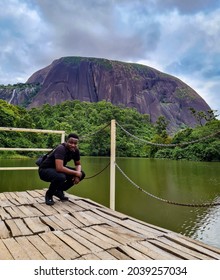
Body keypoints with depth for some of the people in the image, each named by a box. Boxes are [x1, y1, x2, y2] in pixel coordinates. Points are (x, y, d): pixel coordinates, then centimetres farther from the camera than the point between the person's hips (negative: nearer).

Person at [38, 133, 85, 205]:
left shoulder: (76, 150, -8)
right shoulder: (61, 149, -30)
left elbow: (78, 164, 5)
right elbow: (59, 168, -40)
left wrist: (78, 174, -17)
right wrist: (76, 173, -29)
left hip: (58, 169, 8)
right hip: (45, 170, -8)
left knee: (82, 174, -4)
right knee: (60, 177, -39)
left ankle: (59, 191, 10)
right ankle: (49, 194, -6)